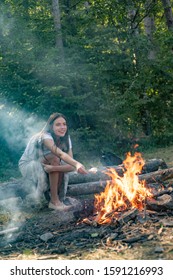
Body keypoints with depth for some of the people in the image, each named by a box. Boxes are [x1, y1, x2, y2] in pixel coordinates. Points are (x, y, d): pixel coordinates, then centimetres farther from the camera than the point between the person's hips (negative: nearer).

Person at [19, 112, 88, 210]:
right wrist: (77, 164, -65)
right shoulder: (45, 137, -30)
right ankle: (54, 201, -24)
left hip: (45, 166, 6)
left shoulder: (66, 138, -11)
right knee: (55, 158, -30)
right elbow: (60, 154, -49)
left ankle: (57, 197, -8)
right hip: (27, 166, -5)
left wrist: (53, 168, -40)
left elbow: (71, 165, -23)